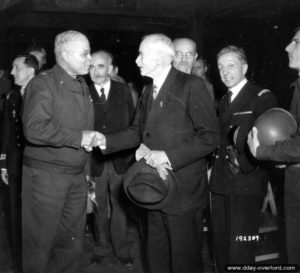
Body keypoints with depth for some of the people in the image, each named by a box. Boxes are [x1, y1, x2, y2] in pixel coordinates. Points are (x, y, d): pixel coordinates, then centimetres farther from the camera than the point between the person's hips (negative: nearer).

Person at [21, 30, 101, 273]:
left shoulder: (82, 86, 14)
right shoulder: (43, 84, -11)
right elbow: (35, 129, -25)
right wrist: (78, 138, -19)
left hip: (77, 176, 7)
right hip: (46, 176, -7)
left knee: (72, 245, 13)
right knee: (41, 244, 5)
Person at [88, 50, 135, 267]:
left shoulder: (123, 90, 4)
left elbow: (132, 122, 5)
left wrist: (131, 152, 0)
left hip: (120, 159, 1)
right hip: (95, 159, -1)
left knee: (120, 205, 10)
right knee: (99, 207, 12)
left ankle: (122, 249, 24)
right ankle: (101, 247, 27)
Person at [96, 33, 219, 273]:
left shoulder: (191, 86, -12)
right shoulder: (148, 92, 14)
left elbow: (210, 137, -17)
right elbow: (137, 132, 17)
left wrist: (168, 156, -20)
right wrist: (105, 141, 2)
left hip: (183, 191, -7)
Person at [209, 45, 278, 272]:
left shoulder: (262, 97, -6)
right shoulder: (224, 101, 19)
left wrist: (243, 164, -17)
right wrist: (215, 167, 5)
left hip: (247, 184, -7)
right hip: (221, 184, 7)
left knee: (240, 253, -5)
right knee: (221, 246, 14)